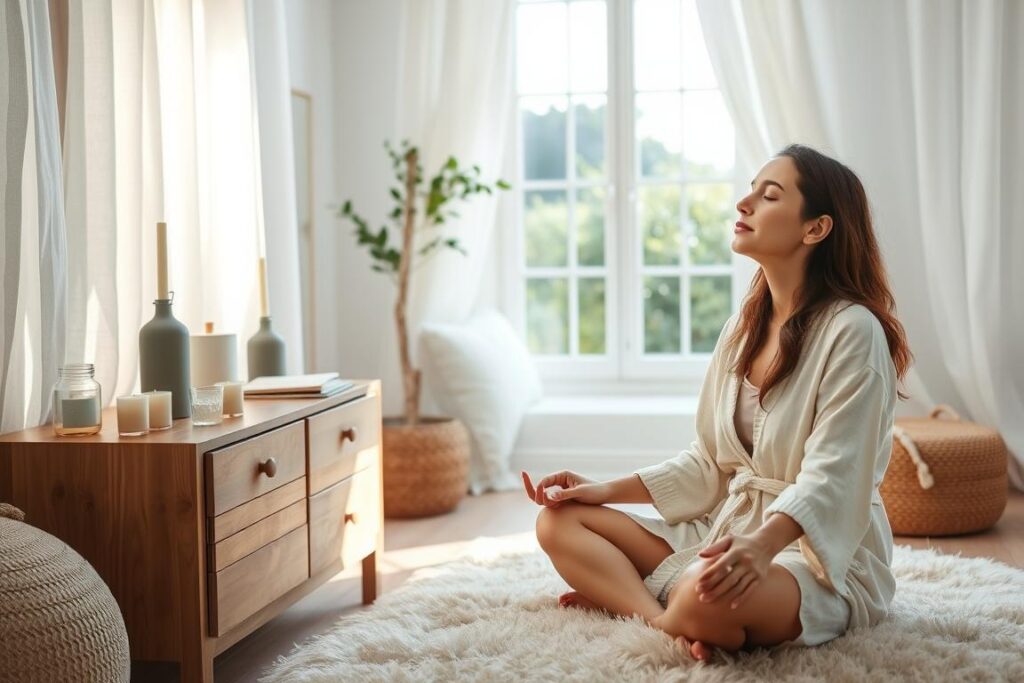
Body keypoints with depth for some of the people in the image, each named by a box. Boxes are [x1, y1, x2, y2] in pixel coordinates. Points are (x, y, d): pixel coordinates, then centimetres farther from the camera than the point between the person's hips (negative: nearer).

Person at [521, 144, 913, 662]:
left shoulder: (851, 331, -14)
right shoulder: (743, 327, 9)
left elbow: (830, 478, -22)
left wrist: (761, 546, -40)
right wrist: (608, 490, 5)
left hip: (822, 554, -8)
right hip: (731, 530, 8)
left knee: (706, 599, -41)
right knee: (560, 521, -2)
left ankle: (619, 594, -12)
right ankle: (660, 619, -21)